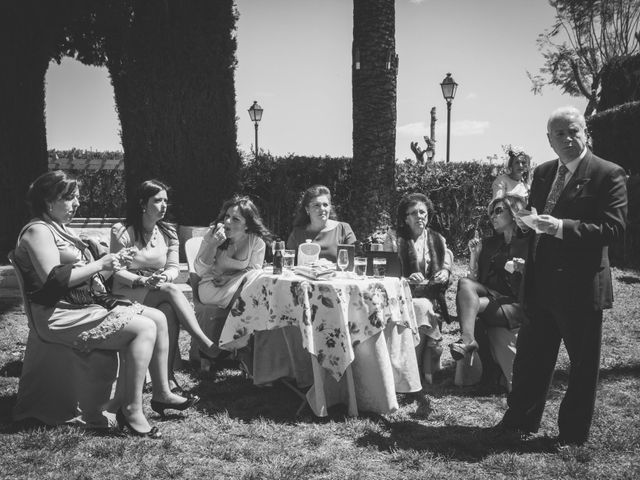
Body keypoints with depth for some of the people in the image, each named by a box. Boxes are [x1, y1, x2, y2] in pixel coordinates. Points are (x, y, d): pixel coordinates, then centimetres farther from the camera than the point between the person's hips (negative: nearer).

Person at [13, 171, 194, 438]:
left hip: (85, 305, 10)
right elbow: (53, 280, -22)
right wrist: (99, 264, -18)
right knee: (144, 328, -23)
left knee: (158, 318, 0)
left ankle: (162, 393, 7)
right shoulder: (37, 231, -11)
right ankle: (132, 410, -18)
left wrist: (111, 262, 5)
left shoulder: (60, 229, 20)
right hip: (59, 316, -10)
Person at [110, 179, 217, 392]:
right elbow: (117, 271, -7)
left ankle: (169, 375, -35)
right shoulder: (121, 231, -3)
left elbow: (174, 267, 7)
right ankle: (205, 343, -39)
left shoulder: (168, 232, 12)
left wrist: (165, 276, -17)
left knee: (169, 310, -33)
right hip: (128, 292, -4)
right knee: (171, 290, -33)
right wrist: (141, 281, -23)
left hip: (160, 289, 4)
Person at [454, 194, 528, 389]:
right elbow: (474, 277, 14)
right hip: (493, 296, 5)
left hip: (517, 305, -5)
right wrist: (474, 254, 1)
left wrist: (524, 270, -19)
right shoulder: (489, 243, 20)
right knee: (465, 283, -26)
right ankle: (468, 339, -38)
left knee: (469, 303, -28)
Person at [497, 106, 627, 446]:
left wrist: (561, 227, -27)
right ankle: (521, 421, 30)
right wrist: (525, 217, -7)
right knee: (530, 356, 14)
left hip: (581, 286, -6)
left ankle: (574, 434, 24)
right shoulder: (543, 173, 11)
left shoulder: (608, 174, -9)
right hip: (541, 284, 6)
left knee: (582, 363, 8)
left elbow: (613, 229, -17)